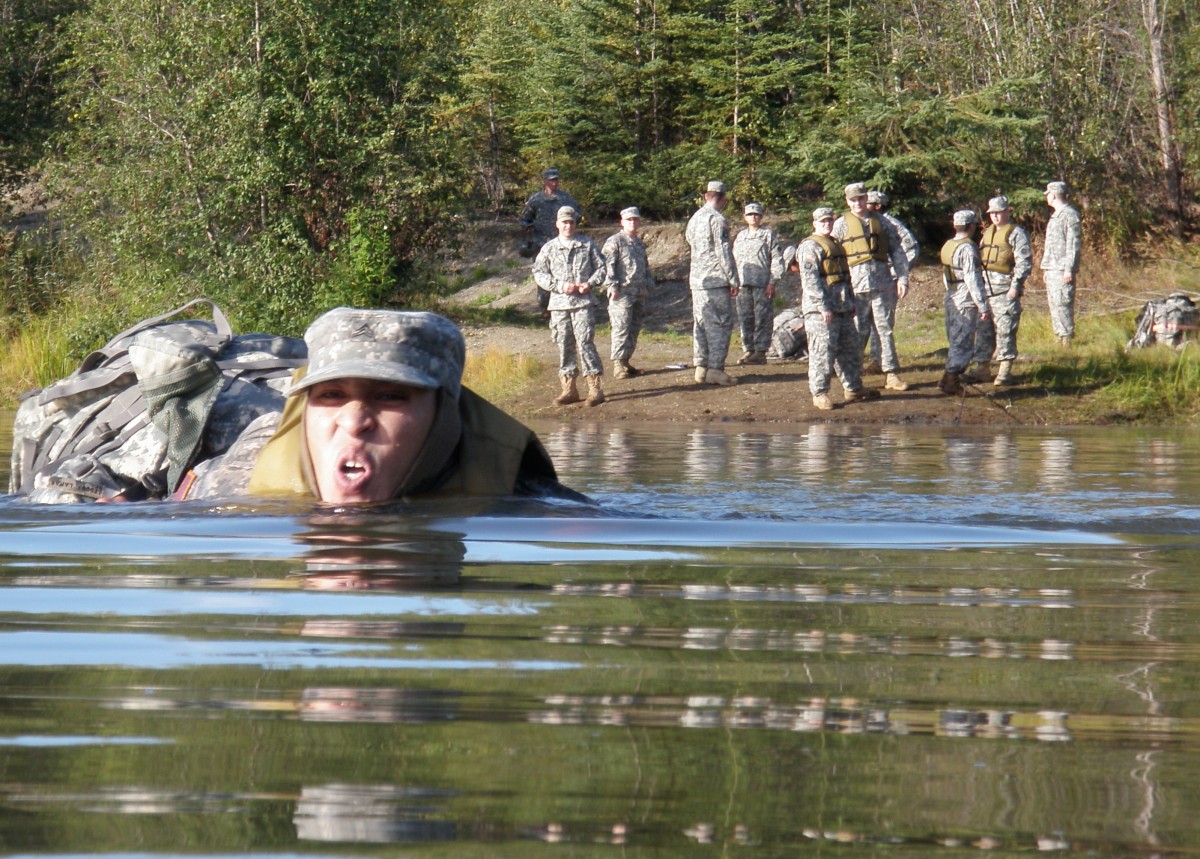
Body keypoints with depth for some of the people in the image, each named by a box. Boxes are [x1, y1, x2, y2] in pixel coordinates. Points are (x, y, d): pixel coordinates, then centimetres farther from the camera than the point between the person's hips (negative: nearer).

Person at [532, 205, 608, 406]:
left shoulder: (588, 245, 7)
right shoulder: (548, 249, 8)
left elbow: (601, 267, 10)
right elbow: (539, 273, 4)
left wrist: (590, 284, -9)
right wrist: (560, 286, -10)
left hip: (584, 302, -2)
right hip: (559, 303, 2)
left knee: (585, 343, -10)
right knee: (564, 345, 4)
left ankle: (595, 387, -9)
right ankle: (569, 388, 11)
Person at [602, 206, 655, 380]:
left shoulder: (640, 243, 19)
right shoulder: (614, 242, -6)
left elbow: (645, 267, 29)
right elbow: (607, 265, -12)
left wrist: (648, 286, 20)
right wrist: (612, 286, -18)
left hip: (639, 294, 8)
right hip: (623, 293, -8)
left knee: (634, 329, 11)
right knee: (621, 328, -9)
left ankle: (626, 361, 19)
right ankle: (618, 365, -7)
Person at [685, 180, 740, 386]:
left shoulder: (694, 219, 13)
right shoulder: (717, 219, -12)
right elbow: (724, 252, -14)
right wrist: (733, 280, -9)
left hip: (696, 279, 8)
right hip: (716, 280, -8)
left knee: (701, 324, 11)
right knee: (720, 324, -5)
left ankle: (701, 368, 11)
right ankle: (715, 369, -9)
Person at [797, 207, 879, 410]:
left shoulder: (837, 245, 21)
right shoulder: (810, 247, -8)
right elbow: (810, 279, -16)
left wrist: (851, 302, 21)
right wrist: (823, 307, -22)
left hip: (842, 309, 9)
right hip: (821, 310, -9)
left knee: (851, 348, 13)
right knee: (822, 351, -9)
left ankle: (853, 388, 24)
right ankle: (819, 393, -6)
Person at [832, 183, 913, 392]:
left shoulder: (881, 223, 12)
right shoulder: (842, 224, 5)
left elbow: (897, 251, 13)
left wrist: (902, 278, 3)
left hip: (882, 282, 2)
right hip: (856, 283, -2)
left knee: (885, 329, 4)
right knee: (858, 332, 0)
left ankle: (891, 374, 7)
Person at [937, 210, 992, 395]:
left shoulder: (947, 246, 11)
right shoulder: (967, 249, -17)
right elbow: (973, 280, -21)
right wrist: (983, 306, -19)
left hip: (951, 301, 9)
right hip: (965, 303, -9)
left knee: (955, 342, 17)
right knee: (964, 343, -5)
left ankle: (951, 378, 19)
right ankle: (950, 379, -8)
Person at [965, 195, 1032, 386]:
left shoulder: (1015, 233, -4)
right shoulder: (987, 233, 19)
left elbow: (1024, 261, -11)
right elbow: (978, 259, 25)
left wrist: (1015, 286, -18)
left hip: (1005, 289, -7)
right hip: (984, 288, 7)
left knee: (1005, 329, -5)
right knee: (983, 329, 8)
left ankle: (1005, 372, -1)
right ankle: (981, 368, 15)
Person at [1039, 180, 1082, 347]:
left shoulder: (1070, 215, -10)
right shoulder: (1055, 216, 19)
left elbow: (1074, 244, -15)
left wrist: (1069, 269, -20)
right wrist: (1045, 267, 21)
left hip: (1063, 269, -10)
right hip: (1052, 269, 10)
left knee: (1062, 303, -12)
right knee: (1053, 303, 10)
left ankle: (1067, 338, -10)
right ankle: (1060, 335, 14)